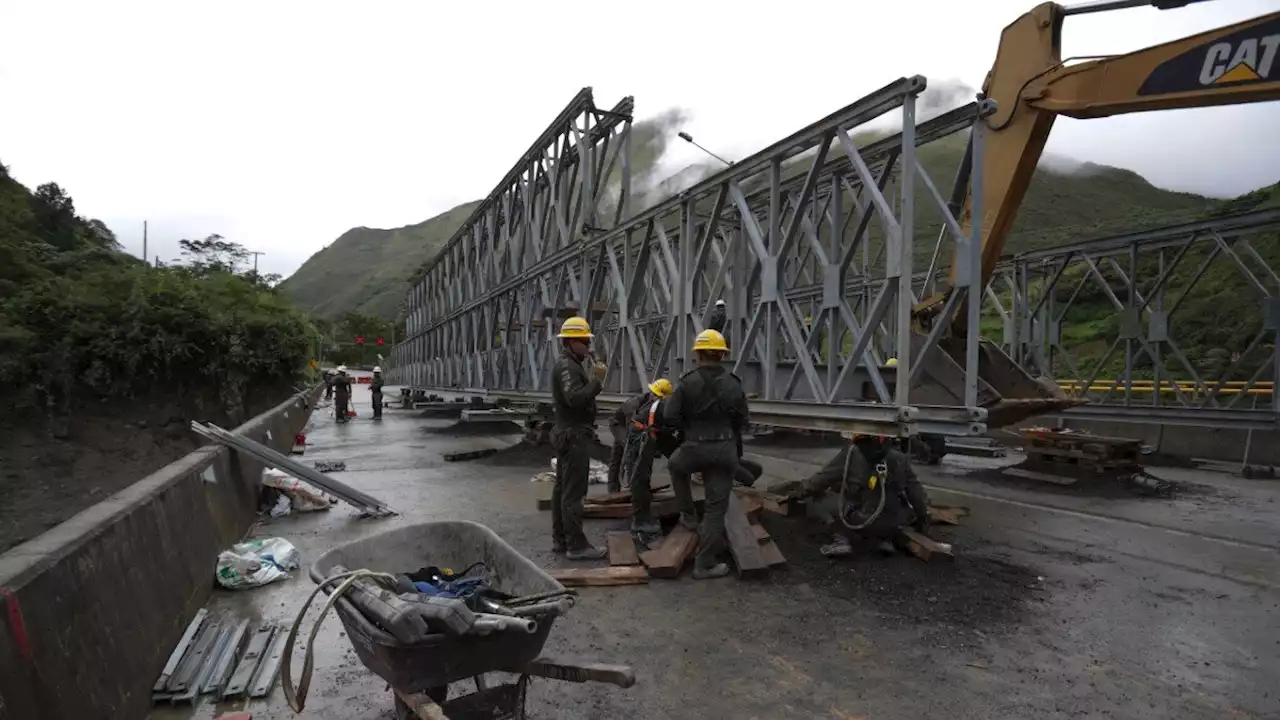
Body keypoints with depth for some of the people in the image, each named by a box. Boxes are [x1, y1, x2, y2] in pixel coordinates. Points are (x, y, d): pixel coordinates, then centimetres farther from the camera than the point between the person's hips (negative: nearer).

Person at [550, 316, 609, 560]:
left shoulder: (570, 365, 17)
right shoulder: (566, 366, -16)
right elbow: (575, 398, -29)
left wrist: (594, 380, 8)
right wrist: (597, 380, -24)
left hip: (568, 434, 11)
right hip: (574, 436, -11)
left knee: (562, 488, 13)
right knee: (573, 493, -7)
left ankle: (560, 539, 21)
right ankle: (576, 545, -3)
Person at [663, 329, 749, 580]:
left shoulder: (687, 382, -8)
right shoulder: (733, 384, 1)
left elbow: (670, 416, -10)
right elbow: (741, 422, 6)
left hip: (694, 448, -1)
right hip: (726, 450, 2)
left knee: (676, 466, 34)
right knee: (716, 507, 8)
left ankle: (688, 515, 35)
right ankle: (705, 564, 12)